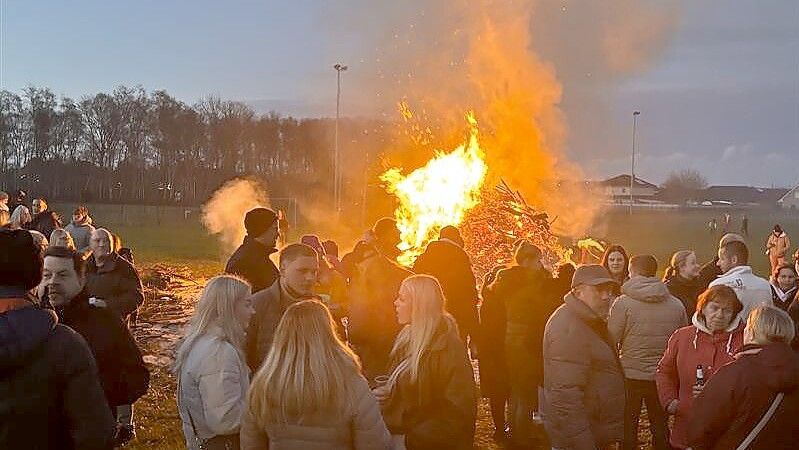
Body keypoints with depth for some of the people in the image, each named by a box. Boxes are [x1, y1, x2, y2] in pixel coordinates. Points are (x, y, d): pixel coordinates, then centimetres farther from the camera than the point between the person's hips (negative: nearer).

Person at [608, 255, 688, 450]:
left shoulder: (623, 303, -14)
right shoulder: (676, 305, -2)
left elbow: (611, 339, -11)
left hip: (630, 376, -3)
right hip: (662, 377, 3)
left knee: (627, 427, 12)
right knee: (660, 427, 17)